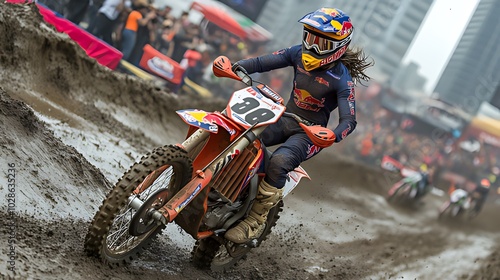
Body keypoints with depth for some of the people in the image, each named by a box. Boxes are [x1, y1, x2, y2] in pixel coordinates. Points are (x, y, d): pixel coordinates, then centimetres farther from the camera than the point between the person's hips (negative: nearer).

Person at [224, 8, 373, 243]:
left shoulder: (342, 78, -17)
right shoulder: (299, 53, -1)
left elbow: (349, 120, -21)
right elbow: (264, 62, -1)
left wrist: (333, 135, -44)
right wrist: (234, 66, -19)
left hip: (310, 132, -6)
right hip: (285, 119, 6)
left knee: (278, 161, -34)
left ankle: (256, 221, -23)